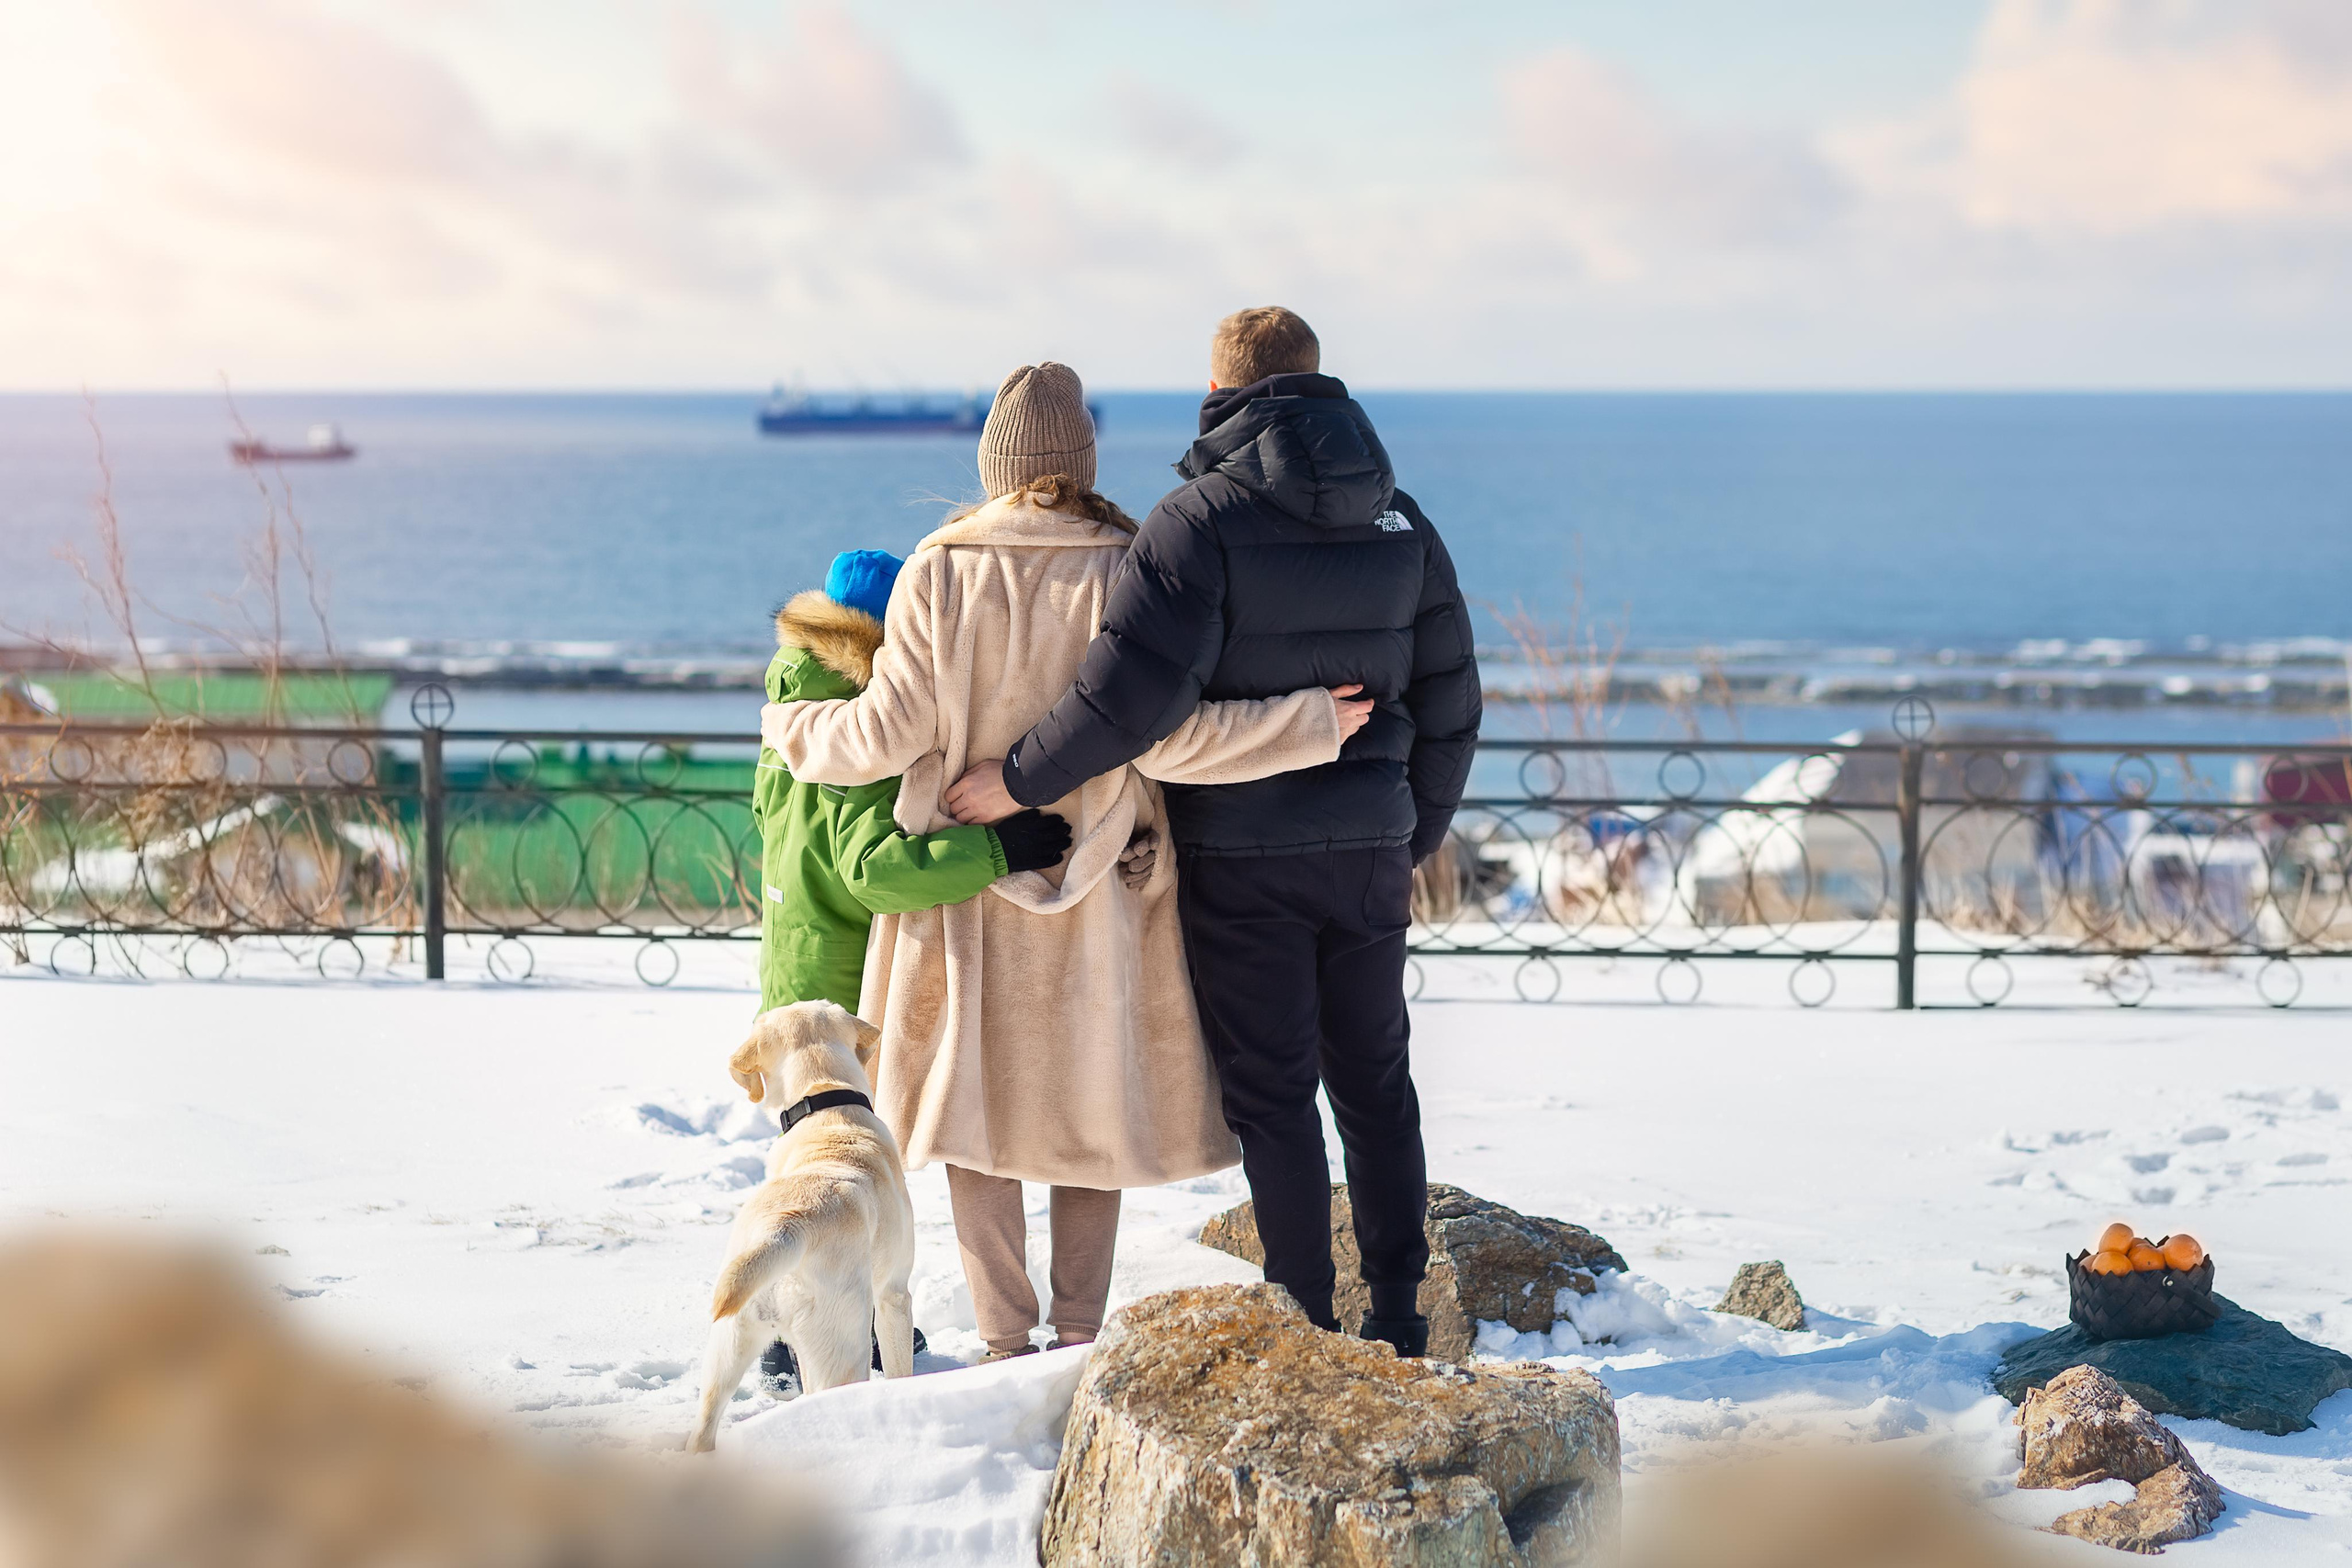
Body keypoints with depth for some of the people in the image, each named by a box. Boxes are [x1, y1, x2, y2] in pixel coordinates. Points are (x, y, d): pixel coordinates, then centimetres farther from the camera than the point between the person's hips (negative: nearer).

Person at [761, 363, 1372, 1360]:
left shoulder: (940, 573, -7)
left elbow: (890, 731, -6)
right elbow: (1162, 736, -14)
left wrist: (795, 732, 14)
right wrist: (1312, 723, -7)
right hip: (1099, 888, 0)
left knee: (976, 1094, 9)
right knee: (1093, 1095, 13)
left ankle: (1007, 1340, 7)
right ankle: (1079, 1332, 14)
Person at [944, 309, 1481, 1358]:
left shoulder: (1201, 517, -13)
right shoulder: (1400, 521, 5)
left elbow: (1132, 692, -23)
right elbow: (1448, 704, 11)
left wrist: (1019, 780, -12)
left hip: (1240, 857, -5)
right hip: (1368, 850, 5)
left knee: (1272, 1093, 3)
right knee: (1375, 1082, 15)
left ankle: (1309, 1332, 6)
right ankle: (1398, 1321, 18)